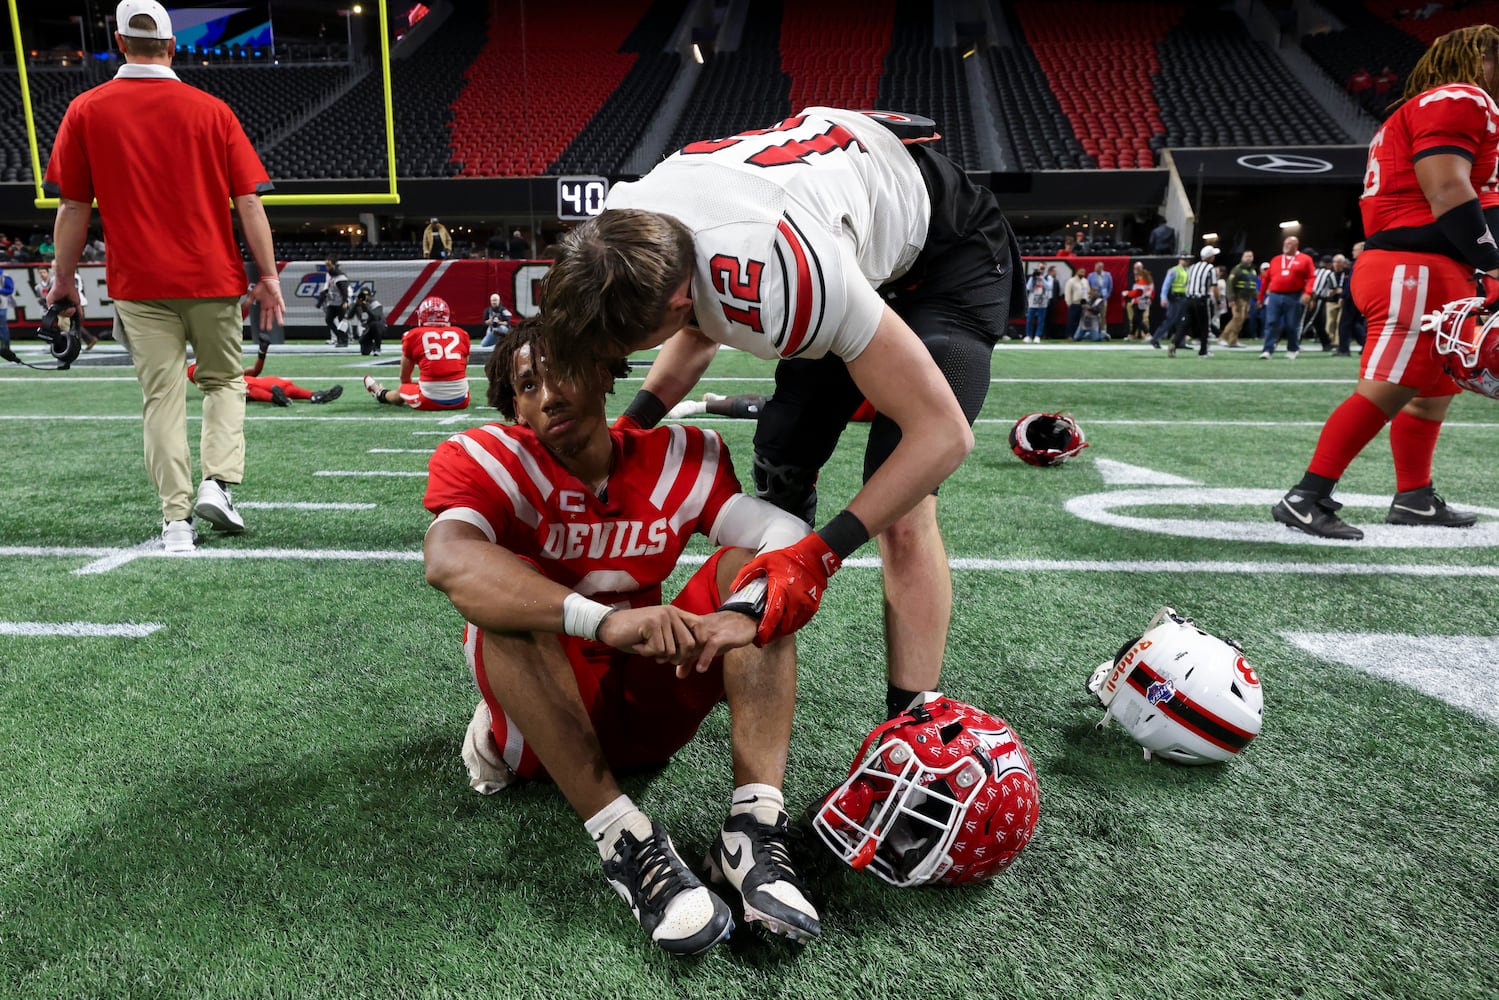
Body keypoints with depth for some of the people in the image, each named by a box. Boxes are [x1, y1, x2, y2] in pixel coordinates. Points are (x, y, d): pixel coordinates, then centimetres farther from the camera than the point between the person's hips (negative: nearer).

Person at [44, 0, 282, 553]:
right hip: (213, 277, 0)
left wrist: (64, 278, 13)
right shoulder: (212, 110, 1)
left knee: (162, 396, 4)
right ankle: (218, 483, -3)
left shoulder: (86, 110, 2)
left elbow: (73, 206, 3)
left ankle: (177, 518, 2)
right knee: (224, 380, 15)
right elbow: (248, 201, -3)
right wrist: (268, 276, 1)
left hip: (139, 282, 0)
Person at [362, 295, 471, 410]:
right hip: (460, 401, 1)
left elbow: (404, 377, 20)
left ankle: (381, 394, 58)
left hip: (430, 401, -1)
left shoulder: (413, 335, 8)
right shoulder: (461, 334, 12)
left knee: (402, 391, 28)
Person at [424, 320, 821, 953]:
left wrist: (743, 615, -37)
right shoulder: (490, 461, -12)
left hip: (649, 706, 3)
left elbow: (789, 536, -15)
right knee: (503, 591, -28)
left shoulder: (680, 459, -3)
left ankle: (754, 829, -28)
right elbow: (447, 560, -34)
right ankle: (626, 843, -33)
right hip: (538, 723, -2)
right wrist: (605, 619, -47)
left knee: (750, 564, -13)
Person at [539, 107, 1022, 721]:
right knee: (778, 474, 5)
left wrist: (823, 552, -33)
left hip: (949, 255, -7)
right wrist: (628, 430, -10)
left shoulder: (783, 281, -45)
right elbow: (700, 331, 3)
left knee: (902, 515, -19)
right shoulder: (625, 229, -21)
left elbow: (944, 433, -35)